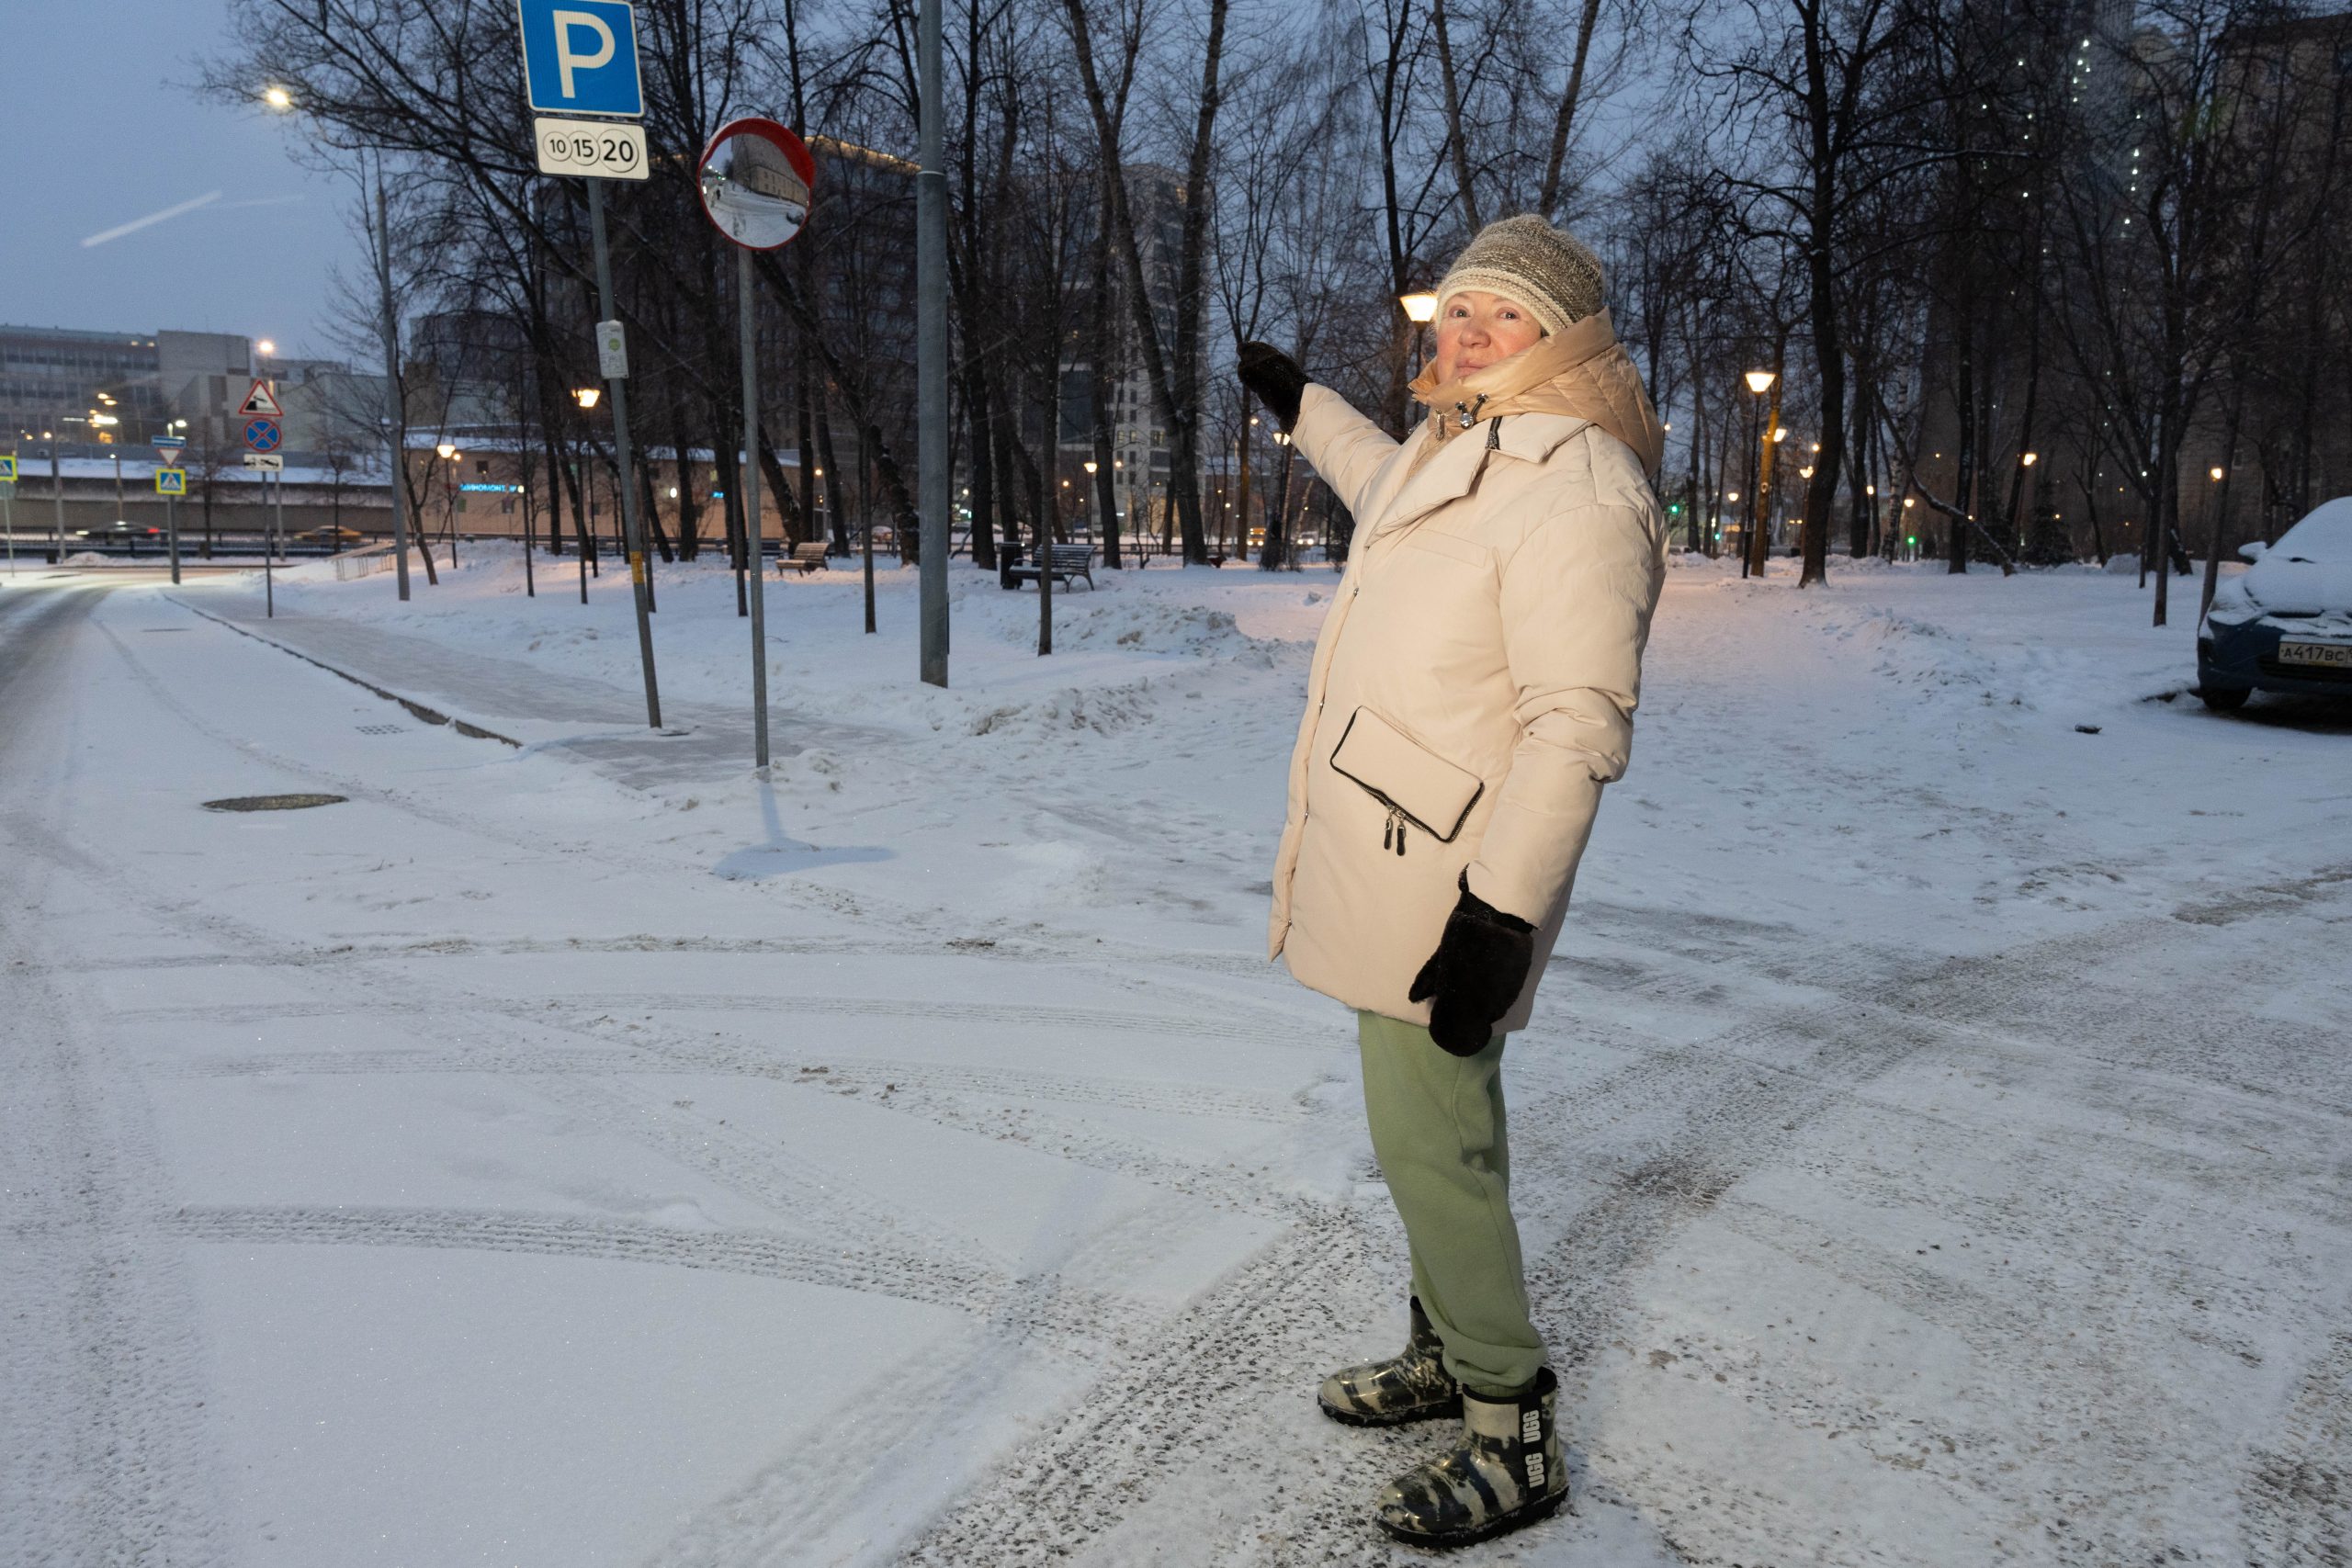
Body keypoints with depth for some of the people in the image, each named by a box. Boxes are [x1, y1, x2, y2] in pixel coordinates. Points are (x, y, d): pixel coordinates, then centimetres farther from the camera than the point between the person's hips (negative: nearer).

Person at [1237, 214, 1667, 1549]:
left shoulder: (1573, 490, -20)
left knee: (1433, 1147, -4)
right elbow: (1393, 489, 40)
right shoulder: (1465, 453, 13)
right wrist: (1304, 406, 50)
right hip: (1393, 870, 11)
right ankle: (1448, 1353, 37)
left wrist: (1503, 910, -29)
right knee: (1435, 1129, 20)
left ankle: (1513, 1433, 12)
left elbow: (1578, 727, -26)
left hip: (1450, 888, -10)